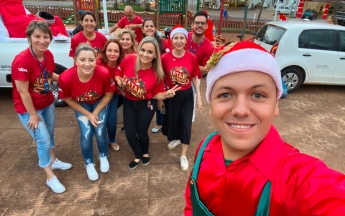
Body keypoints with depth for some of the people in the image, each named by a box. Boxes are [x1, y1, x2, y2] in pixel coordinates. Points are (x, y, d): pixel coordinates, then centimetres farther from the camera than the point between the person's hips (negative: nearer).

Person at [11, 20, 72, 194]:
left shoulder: (48, 55, -6)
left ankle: (53, 161, 45)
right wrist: (33, 115, -17)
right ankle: (50, 177, 17)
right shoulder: (22, 60, -28)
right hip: (28, 108, -7)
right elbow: (23, 92, -24)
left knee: (50, 133, 21)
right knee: (43, 140, -1)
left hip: (48, 103, 7)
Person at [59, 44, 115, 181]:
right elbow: (68, 99, -13)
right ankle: (89, 163, 21)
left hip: (99, 103, 0)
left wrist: (96, 113, -15)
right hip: (81, 105, 0)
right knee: (86, 134, -8)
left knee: (100, 132, -7)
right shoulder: (66, 78, -34)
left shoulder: (104, 73, -35)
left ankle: (103, 156, 26)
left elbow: (109, 94, -15)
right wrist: (88, 114, -14)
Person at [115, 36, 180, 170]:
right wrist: (120, 82, -21)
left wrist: (166, 94, -30)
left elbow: (157, 94, -10)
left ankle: (145, 153, 45)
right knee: (129, 133, 6)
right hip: (129, 103, 2)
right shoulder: (128, 60, -20)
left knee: (141, 133, 8)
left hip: (146, 105, -2)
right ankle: (138, 156, 38)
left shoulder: (157, 73, -20)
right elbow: (117, 74, -1)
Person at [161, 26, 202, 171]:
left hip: (187, 95, 0)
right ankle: (175, 138, 50)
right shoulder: (165, 58, -12)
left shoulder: (192, 57, -8)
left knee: (186, 124, 3)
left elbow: (195, 78, 1)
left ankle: (183, 155, 17)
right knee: (172, 119, 17)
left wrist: (199, 97, -1)